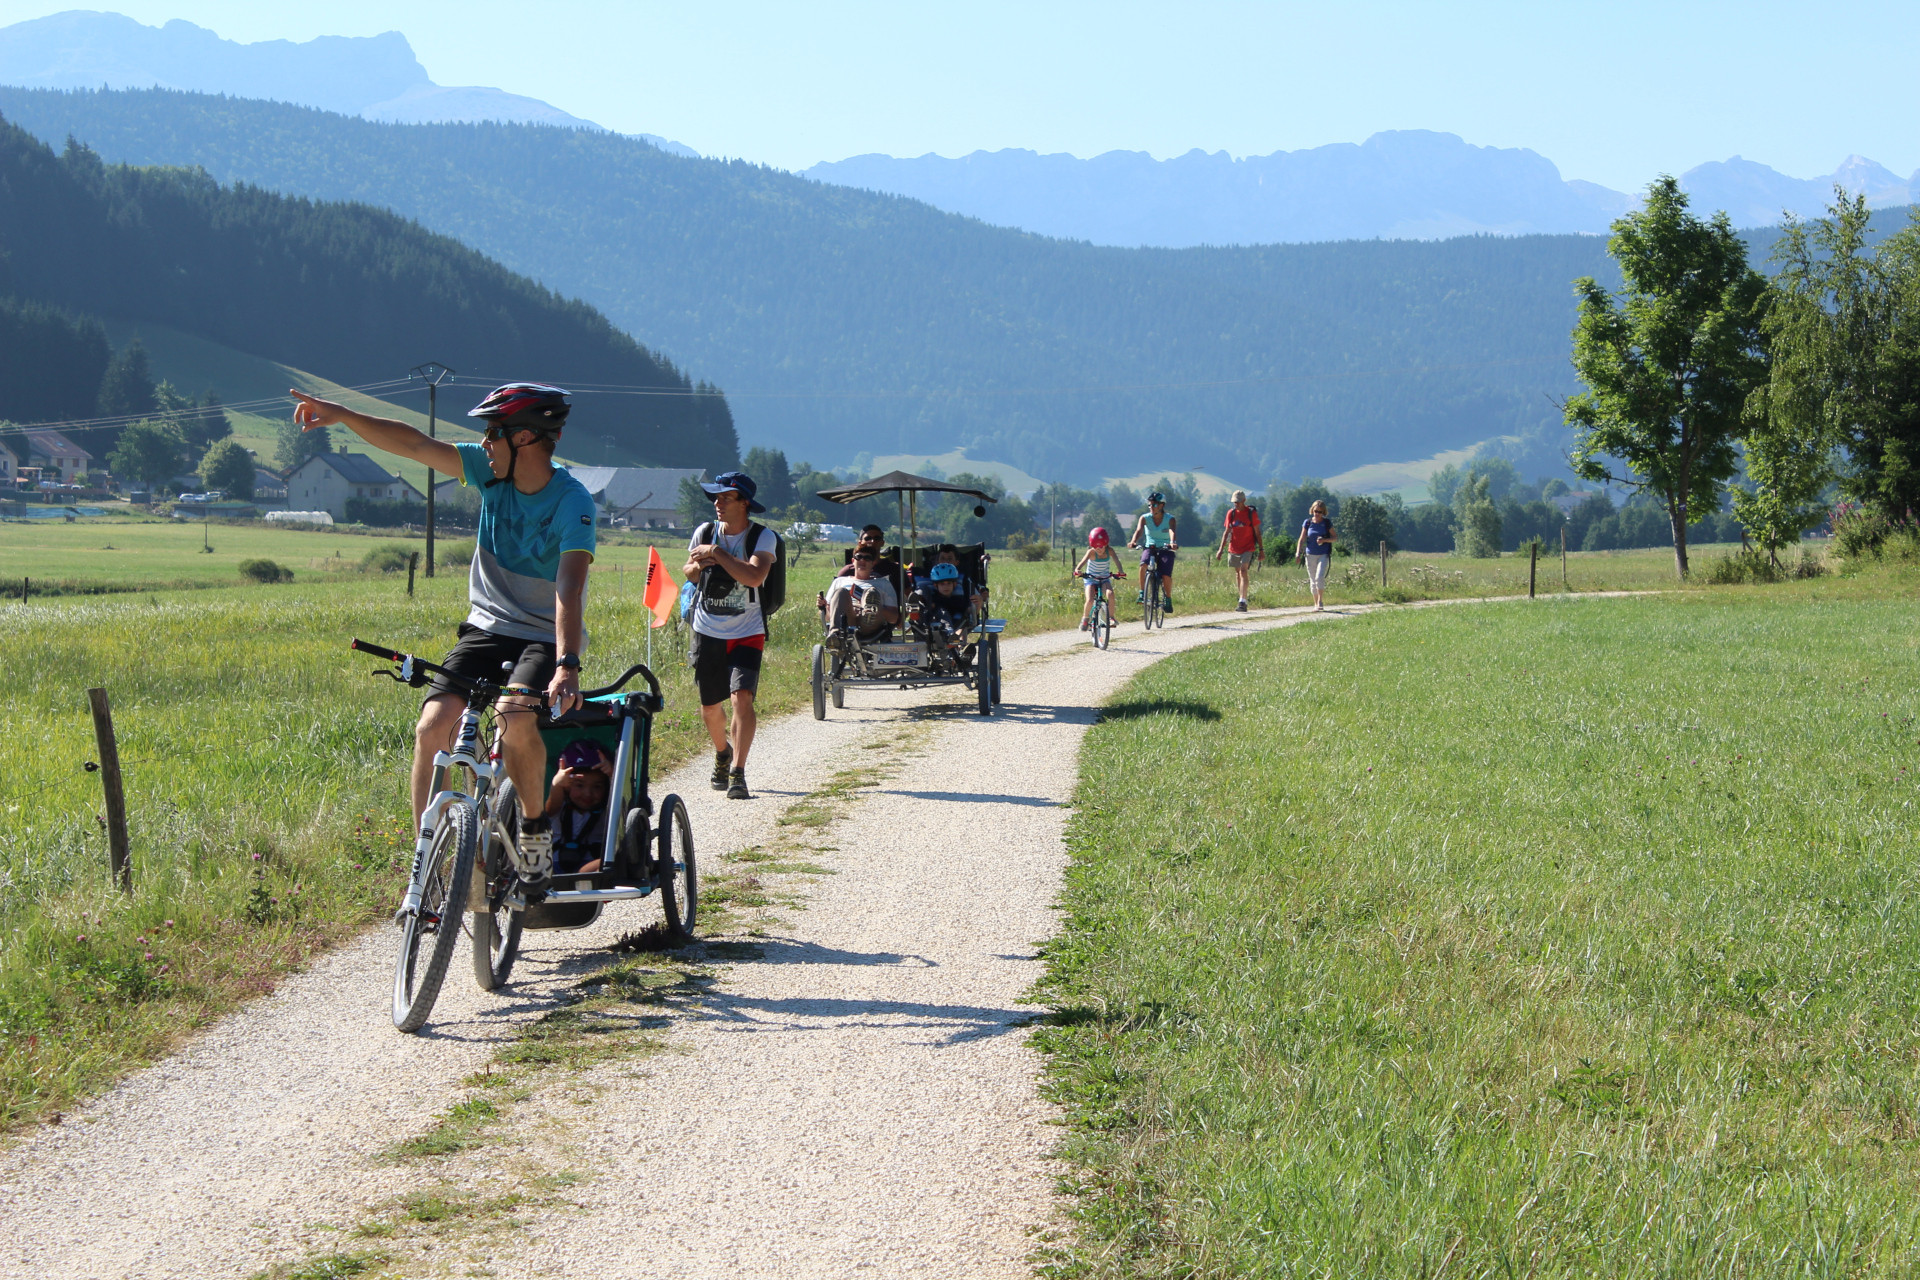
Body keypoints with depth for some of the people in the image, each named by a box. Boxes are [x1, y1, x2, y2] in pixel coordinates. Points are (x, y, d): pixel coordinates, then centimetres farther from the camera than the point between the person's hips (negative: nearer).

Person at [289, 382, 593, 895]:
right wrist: (342, 415, -14)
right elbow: (414, 445, -4)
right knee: (433, 726, -16)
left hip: (545, 637, -5)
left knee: (516, 718, -34)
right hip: (487, 627, 5)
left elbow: (569, 589, -33)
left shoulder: (573, 502, -20)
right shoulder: (493, 472, -3)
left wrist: (566, 666, -45)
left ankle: (535, 829, -8)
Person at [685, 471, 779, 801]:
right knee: (710, 705, 11)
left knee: (742, 697, -21)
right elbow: (689, 571, 17)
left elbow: (754, 576, -29)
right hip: (708, 632, 4)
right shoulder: (705, 532, 1)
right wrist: (697, 565, -8)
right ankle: (722, 753, 41)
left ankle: (737, 774, -20)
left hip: (746, 634, -4)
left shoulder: (763, 538, -11)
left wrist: (716, 553, -24)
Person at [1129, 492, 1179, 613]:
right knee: (1143, 564, -32)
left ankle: (1168, 599, 3)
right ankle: (1142, 593, -20)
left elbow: (1172, 532, -28)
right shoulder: (1145, 518, -4)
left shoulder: (1170, 519, -9)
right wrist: (1133, 541, -44)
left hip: (1166, 550, -1)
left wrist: (1173, 543, -51)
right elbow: (1138, 531, -22)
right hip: (1149, 548, 1)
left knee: (1166, 576, -21)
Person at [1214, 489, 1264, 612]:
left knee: (1243, 571, -17)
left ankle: (1242, 602, -22)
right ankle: (1242, 600, 21)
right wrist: (1221, 549, 7)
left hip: (1248, 549, -4)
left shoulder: (1251, 513, -4)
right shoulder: (1231, 513, 5)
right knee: (1237, 573, 10)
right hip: (1234, 549, 4)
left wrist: (1261, 550, 1)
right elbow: (1226, 532, 11)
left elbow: (1257, 532, 1)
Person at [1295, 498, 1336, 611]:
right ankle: (1316, 604, 16)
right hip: (1310, 555, 2)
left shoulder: (1327, 523, 1)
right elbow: (1302, 539, 7)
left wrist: (1324, 540, -15)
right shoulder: (1307, 523, 4)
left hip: (1323, 555, -2)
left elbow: (1334, 538, 5)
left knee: (1320, 577, -19)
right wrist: (1298, 552, -5)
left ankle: (1320, 602, -10)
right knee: (1313, 580, 6)